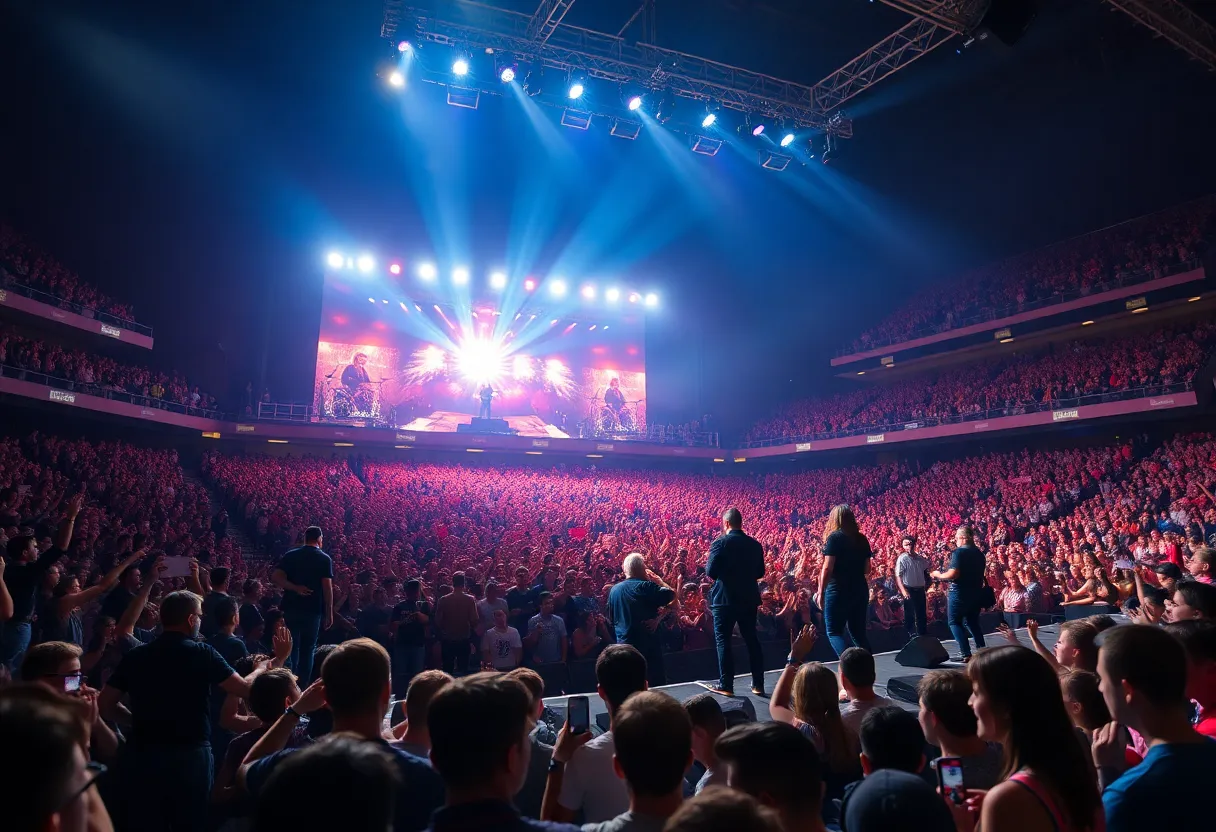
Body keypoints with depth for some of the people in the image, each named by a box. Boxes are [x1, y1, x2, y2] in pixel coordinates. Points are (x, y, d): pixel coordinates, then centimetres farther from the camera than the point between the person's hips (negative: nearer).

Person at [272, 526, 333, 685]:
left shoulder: (290, 555, 6)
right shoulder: (324, 558, -4)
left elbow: (275, 577, -7)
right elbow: (327, 587, -9)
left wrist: (295, 588, -9)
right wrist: (329, 612, -4)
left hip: (291, 607, 3)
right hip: (312, 609, -3)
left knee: (290, 646, 13)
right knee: (307, 649, 8)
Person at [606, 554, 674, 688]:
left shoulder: (613, 590, 5)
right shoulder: (645, 586, -15)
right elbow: (672, 595, -14)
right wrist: (658, 580, -1)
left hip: (623, 645, 6)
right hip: (647, 645, -6)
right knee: (658, 684, 6)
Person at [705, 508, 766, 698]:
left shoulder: (720, 543, -12)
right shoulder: (755, 544, 4)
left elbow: (711, 571, -16)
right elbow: (760, 572, 11)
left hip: (725, 598, -5)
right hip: (749, 598, 5)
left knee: (723, 640, 3)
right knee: (751, 639, 13)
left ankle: (726, 685, 3)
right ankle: (758, 684, 17)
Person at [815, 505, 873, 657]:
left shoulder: (834, 537, -8)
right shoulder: (861, 538, 9)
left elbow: (827, 568, -14)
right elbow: (867, 569, 11)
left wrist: (821, 591, -9)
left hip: (838, 590, -6)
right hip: (860, 589, 6)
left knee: (834, 632, 0)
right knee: (858, 632, 15)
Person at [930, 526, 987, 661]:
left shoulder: (958, 552, -15)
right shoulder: (979, 553, 10)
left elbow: (953, 574, -22)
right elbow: (979, 575, 17)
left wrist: (939, 575, -6)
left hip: (959, 593, -7)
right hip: (975, 592, 7)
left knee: (954, 622, 2)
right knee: (972, 622, 19)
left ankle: (966, 654, -7)